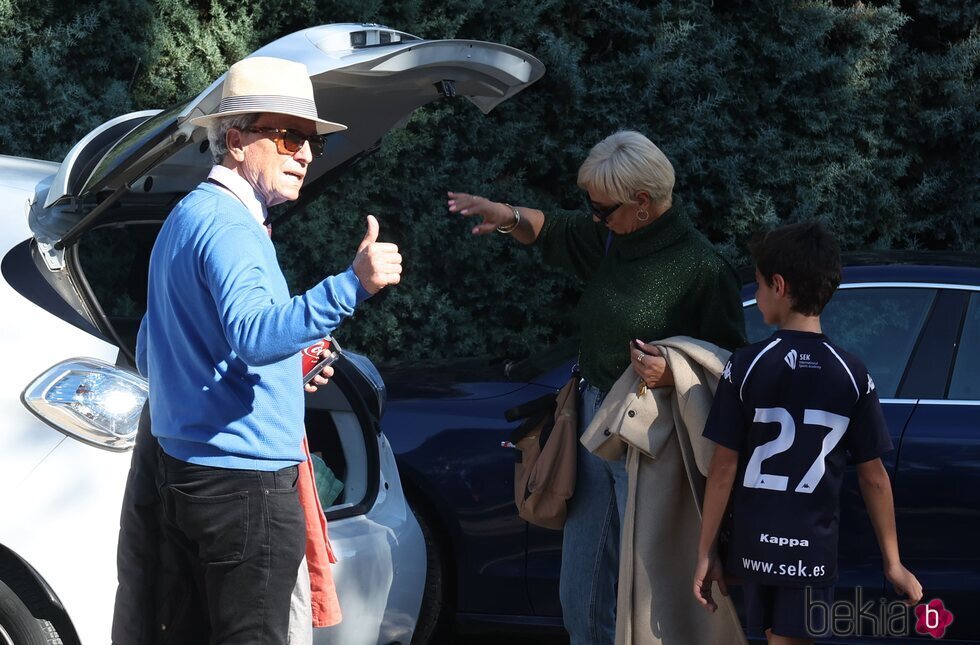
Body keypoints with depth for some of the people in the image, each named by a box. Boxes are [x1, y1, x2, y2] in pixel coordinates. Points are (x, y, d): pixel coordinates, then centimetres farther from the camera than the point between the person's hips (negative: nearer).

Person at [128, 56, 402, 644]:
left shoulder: (189, 217, 17)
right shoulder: (228, 225, -15)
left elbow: (150, 354, 23)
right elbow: (253, 334, -34)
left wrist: (285, 367, 19)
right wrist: (352, 285, -47)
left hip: (192, 477, 10)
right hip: (245, 479, -10)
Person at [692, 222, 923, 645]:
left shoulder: (745, 367, -8)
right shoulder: (853, 375, -4)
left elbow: (723, 467, -7)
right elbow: (874, 478, -1)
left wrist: (706, 552, -1)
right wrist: (893, 564, 6)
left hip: (755, 545, 0)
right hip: (814, 550, 0)